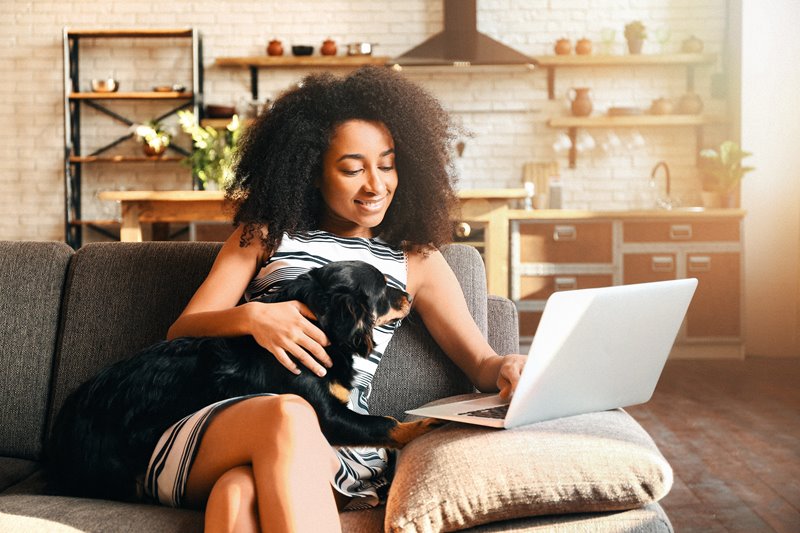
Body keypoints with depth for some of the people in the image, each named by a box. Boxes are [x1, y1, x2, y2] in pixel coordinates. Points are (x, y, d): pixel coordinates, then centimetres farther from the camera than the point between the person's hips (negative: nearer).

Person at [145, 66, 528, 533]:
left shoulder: (416, 260, 19)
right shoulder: (265, 233, 16)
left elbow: (481, 363, 15)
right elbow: (180, 332, 10)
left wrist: (508, 370, -11)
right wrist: (251, 317, -12)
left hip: (341, 450, 0)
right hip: (226, 421, 1)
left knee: (241, 492, -38)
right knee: (289, 416, -38)